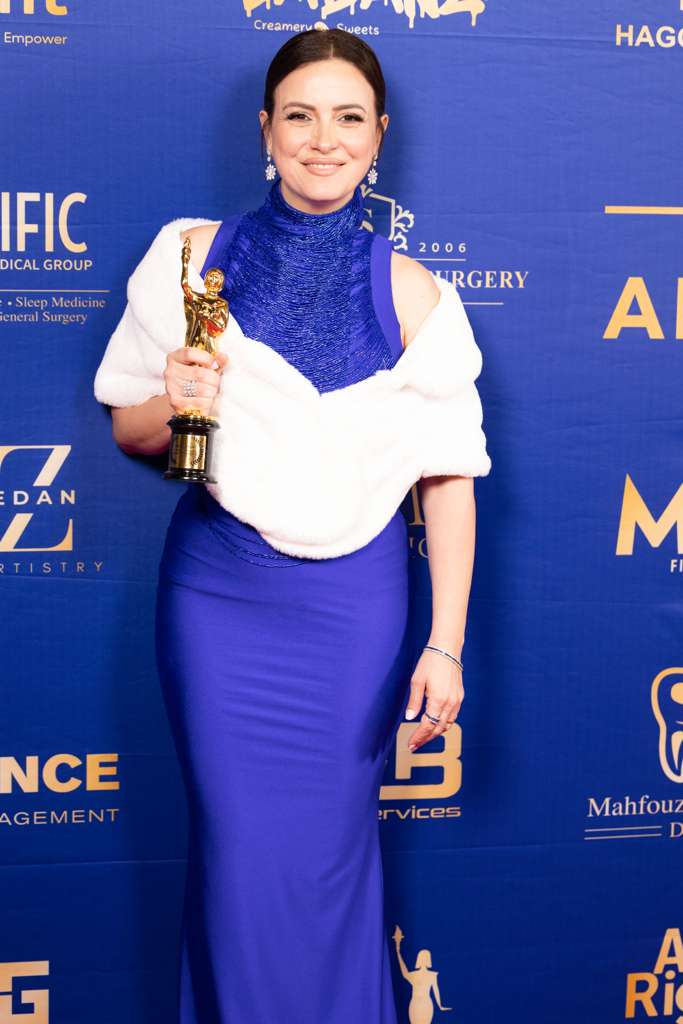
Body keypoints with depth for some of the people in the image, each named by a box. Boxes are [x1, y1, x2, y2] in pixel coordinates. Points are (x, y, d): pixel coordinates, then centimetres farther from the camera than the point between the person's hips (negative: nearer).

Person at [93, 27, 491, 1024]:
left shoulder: (412, 294, 1)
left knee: (333, 849, 8)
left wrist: (445, 644, -6)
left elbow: (449, 476, -1)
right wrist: (174, 403, -14)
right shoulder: (195, 256, 3)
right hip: (217, 591, 1)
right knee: (239, 850, 4)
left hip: (353, 602, 0)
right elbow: (129, 426, 9)